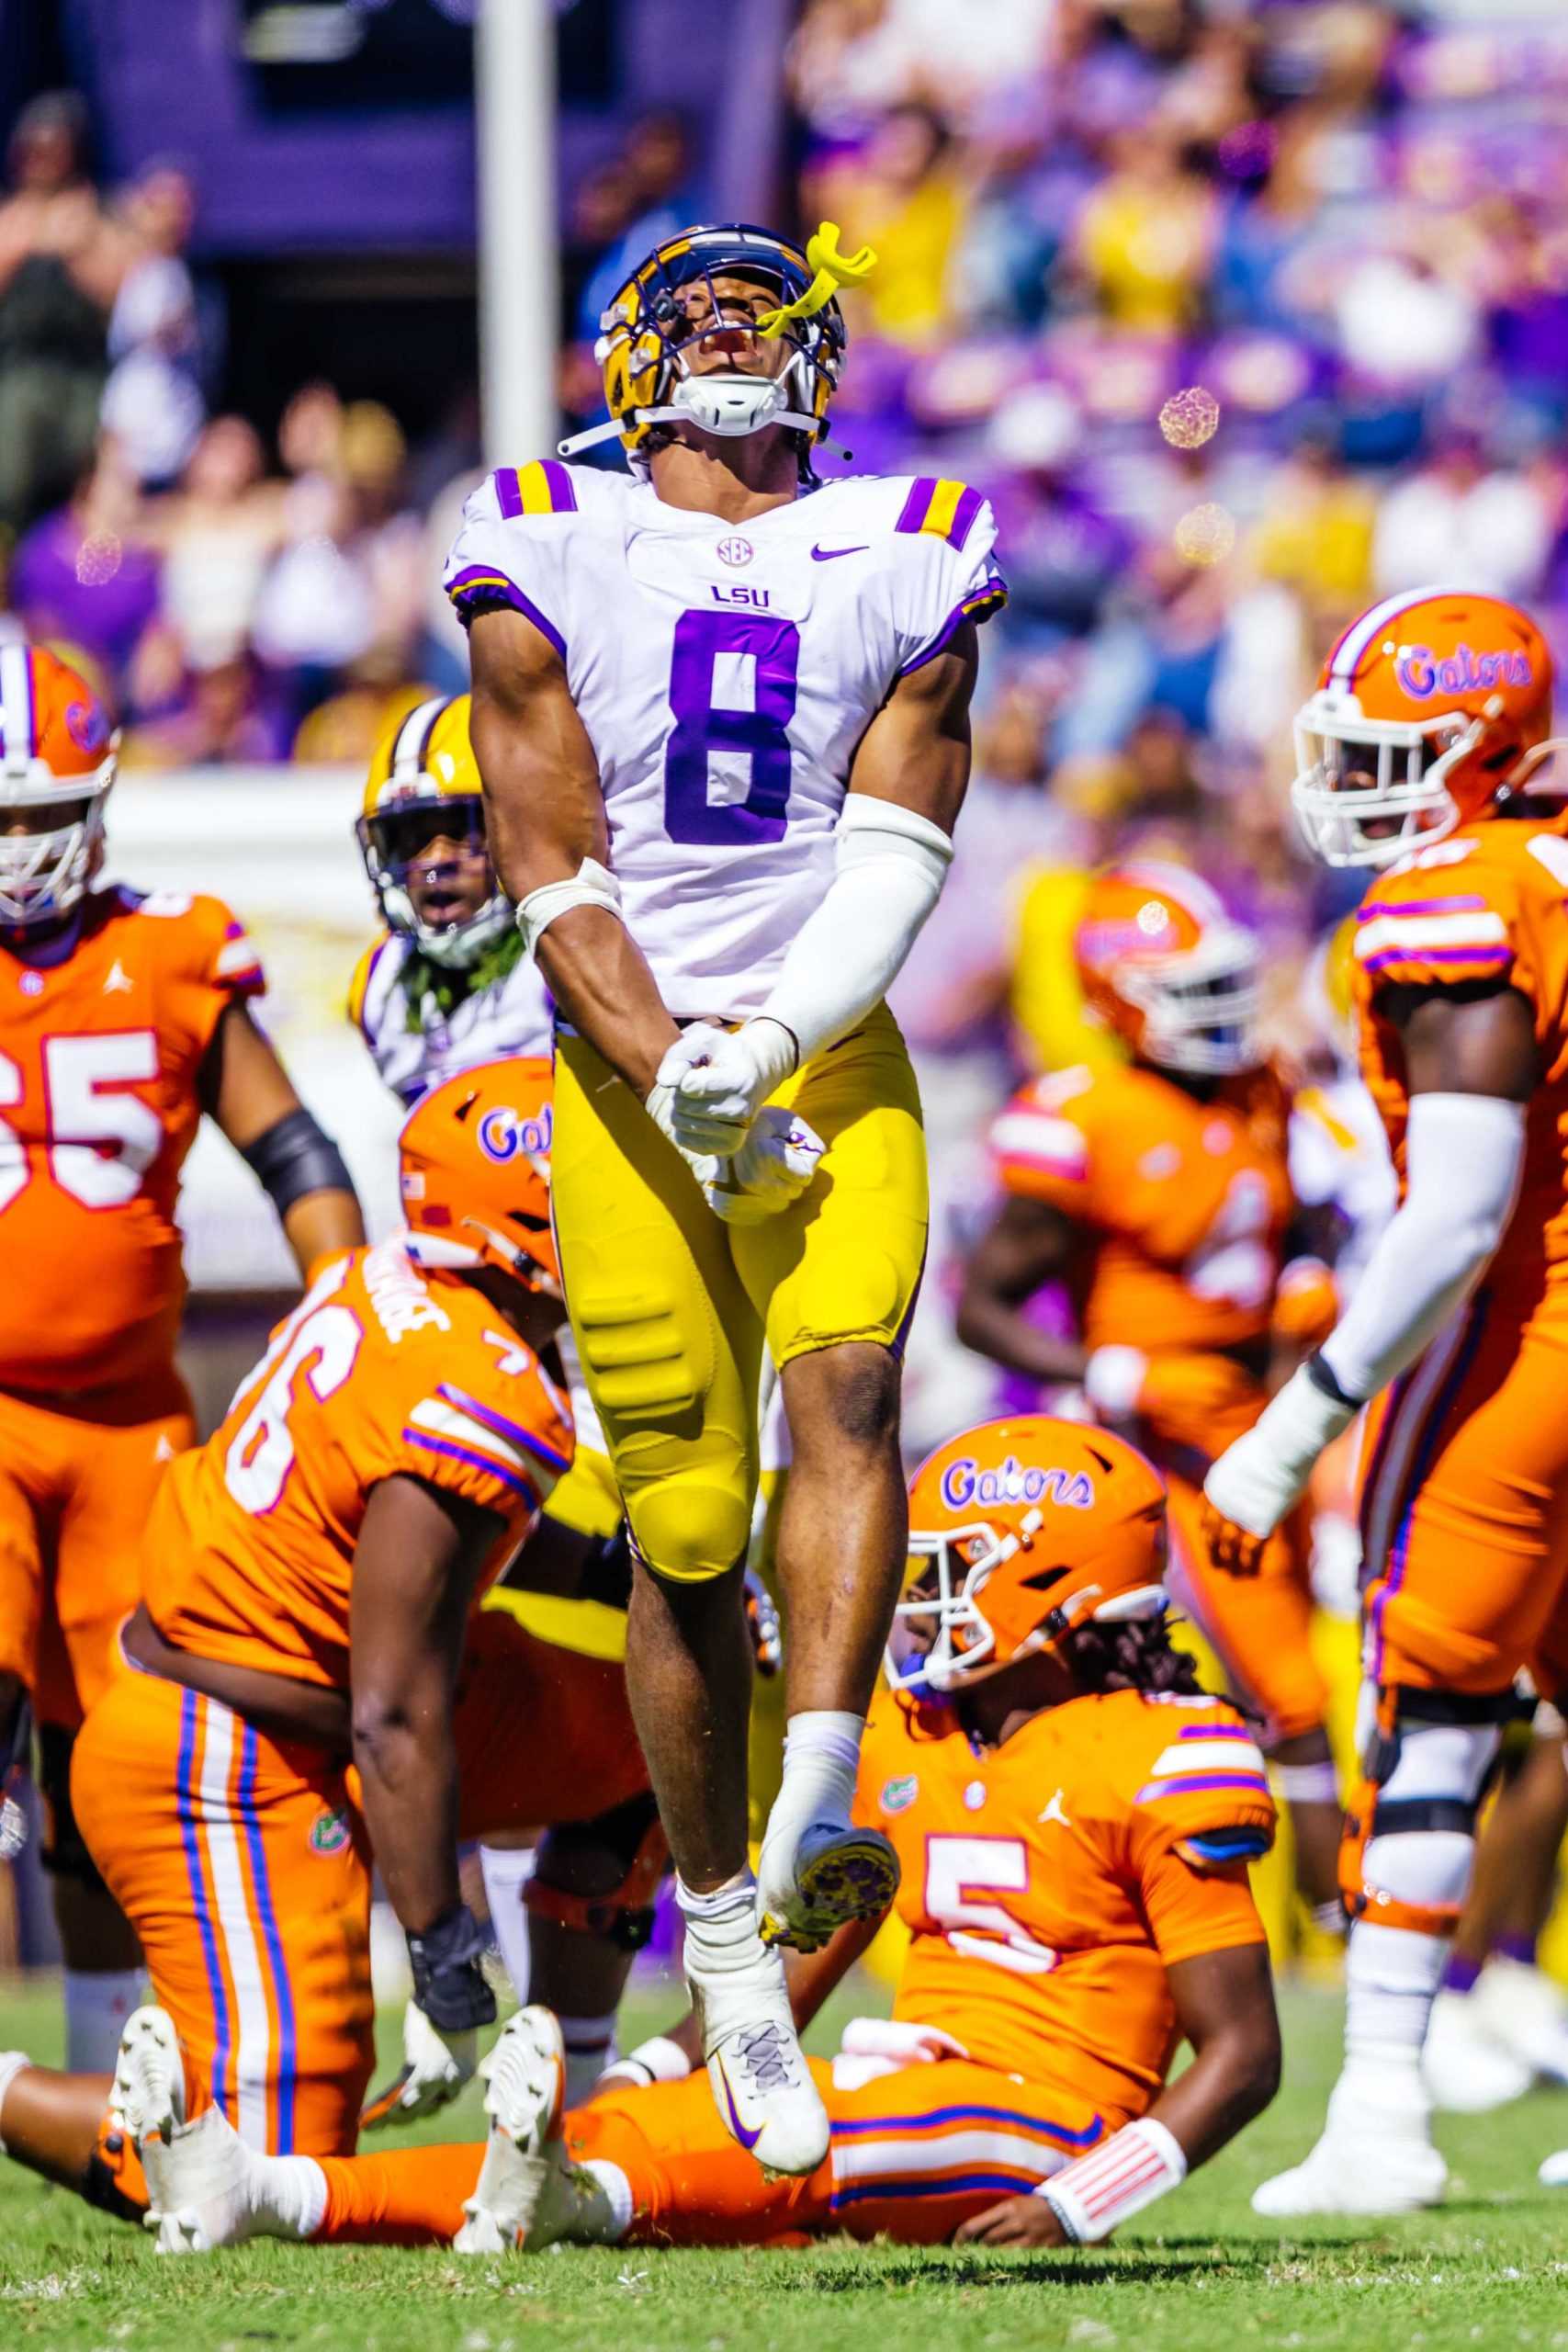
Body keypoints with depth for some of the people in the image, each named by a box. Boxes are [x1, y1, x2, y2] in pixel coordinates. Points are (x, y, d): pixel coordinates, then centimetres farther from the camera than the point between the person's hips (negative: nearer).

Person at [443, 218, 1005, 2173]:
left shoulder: (903, 560, 8)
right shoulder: (547, 563, 3)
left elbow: (894, 866, 1)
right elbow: (555, 878, -2)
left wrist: (760, 1046, -15)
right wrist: (677, 1086, -13)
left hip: (831, 1057, 1)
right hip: (629, 1074, -1)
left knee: (845, 1384, -25)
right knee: (685, 1527, -2)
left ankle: (817, 1819, -38)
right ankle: (720, 1925, 10)